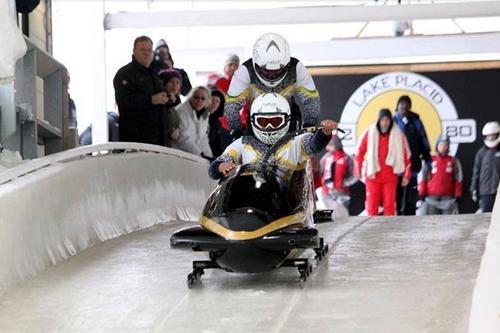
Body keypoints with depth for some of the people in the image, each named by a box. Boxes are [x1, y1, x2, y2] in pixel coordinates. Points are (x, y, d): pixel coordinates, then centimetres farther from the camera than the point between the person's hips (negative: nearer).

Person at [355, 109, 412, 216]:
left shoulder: (398, 134, 1)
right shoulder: (370, 133, 0)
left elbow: (406, 154, 4)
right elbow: (360, 151, 5)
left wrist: (406, 175, 3)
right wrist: (358, 170, 4)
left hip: (390, 176, 0)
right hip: (373, 175, 0)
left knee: (389, 205, -1)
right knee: (372, 205, 0)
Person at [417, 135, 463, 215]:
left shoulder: (453, 162, 7)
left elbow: (458, 180, 9)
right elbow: (422, 178, 5)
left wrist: (457, 196, 3)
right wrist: (422, 194, 1)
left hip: (448, 199, 1)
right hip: (431, 198, -1)